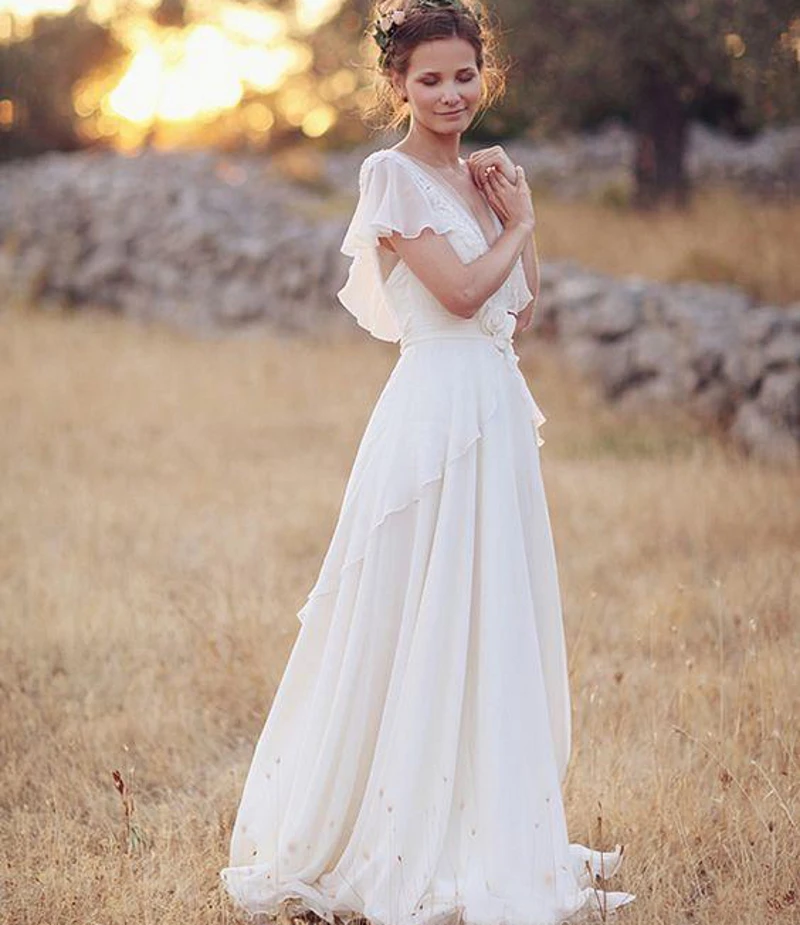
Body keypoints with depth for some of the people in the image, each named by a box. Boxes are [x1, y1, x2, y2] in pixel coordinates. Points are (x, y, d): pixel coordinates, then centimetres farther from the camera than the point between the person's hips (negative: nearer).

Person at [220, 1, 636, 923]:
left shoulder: (477, 176, 16)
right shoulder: (392, 174, -8)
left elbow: (522, 305, 14)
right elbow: (460, 291, -16)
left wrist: (518, 213, 4)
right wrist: (514, 224, -1)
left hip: (496, 412, 8)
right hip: (436, 407, -8)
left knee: (495, 625, 11)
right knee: (420, 625, -3)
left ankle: (482, 836, 21)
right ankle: (405, 844, 7)